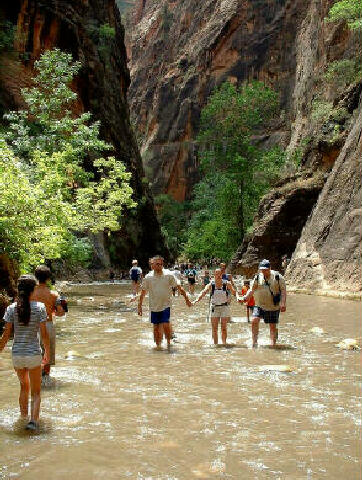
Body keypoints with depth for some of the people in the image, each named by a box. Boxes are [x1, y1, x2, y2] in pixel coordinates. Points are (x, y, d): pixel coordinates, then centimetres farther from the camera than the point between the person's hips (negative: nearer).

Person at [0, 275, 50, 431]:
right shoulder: (39, 307, -10)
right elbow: (44, 334, -7)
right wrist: (47, 352, 6)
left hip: (17, 355, 3)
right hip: (34, 354, -3)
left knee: (24, 387, 26)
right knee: (36, 391, 11)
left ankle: (23, 416, 37)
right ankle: (34, 420, -7)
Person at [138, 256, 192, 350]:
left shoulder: (169, 275, -6)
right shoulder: (148, 277, -2)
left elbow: (179, 287, 0)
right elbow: (143, 292, 6)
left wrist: (186, 298, -1)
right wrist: (140, 306, 6)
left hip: (165, 305, -2)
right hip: (154, 307, 2)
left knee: (166, 325, -13)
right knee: (156, 328, 8)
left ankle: (169, 343, 9)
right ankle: (158, 346, 23)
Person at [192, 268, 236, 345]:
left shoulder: (227, 284, -3)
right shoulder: (211, 285, -2)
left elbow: (234, 292, -5)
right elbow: (203, 292, -11)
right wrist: (196, 300, -27)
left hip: (224, 307, -1)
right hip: (214, 308, 2)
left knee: (224, 328, -3)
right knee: (214, 328, 1)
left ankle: (224, 344, 7)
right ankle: (215, 344, 11)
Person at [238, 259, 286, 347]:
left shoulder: (277, 277, -7)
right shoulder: (257, 277, 2)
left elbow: (283, 290, -5)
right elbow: (252, 290, 9)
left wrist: (283, 303, -14)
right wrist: (245, 297, -6)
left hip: (273, 307, -2)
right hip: (259, 305, 2)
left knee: (273, 326, 3)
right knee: (254, 320, -16)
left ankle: (273, 344, 14)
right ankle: (254, 342, -7)